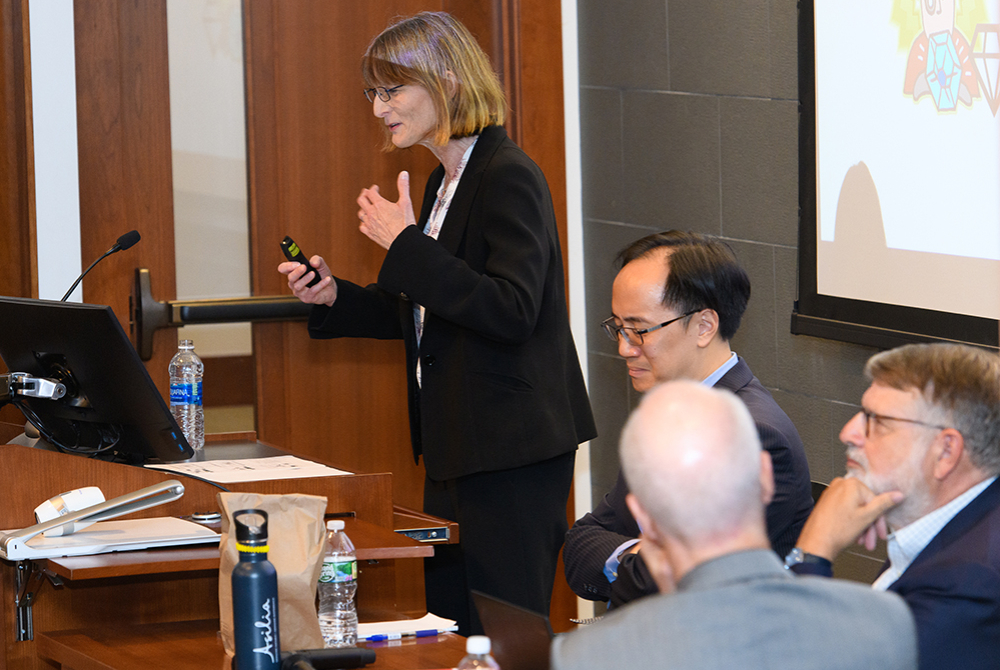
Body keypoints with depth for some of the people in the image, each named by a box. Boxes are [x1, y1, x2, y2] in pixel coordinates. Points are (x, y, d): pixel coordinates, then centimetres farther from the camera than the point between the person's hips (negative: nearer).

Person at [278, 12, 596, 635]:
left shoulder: (508, 177, -16)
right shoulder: (445, 182, 14)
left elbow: (510, 313, -25)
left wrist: (406, 245, -23)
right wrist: (333, 297, 9)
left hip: (511, 452, -10)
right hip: (458, 447, 10)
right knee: (448, 625, 13)